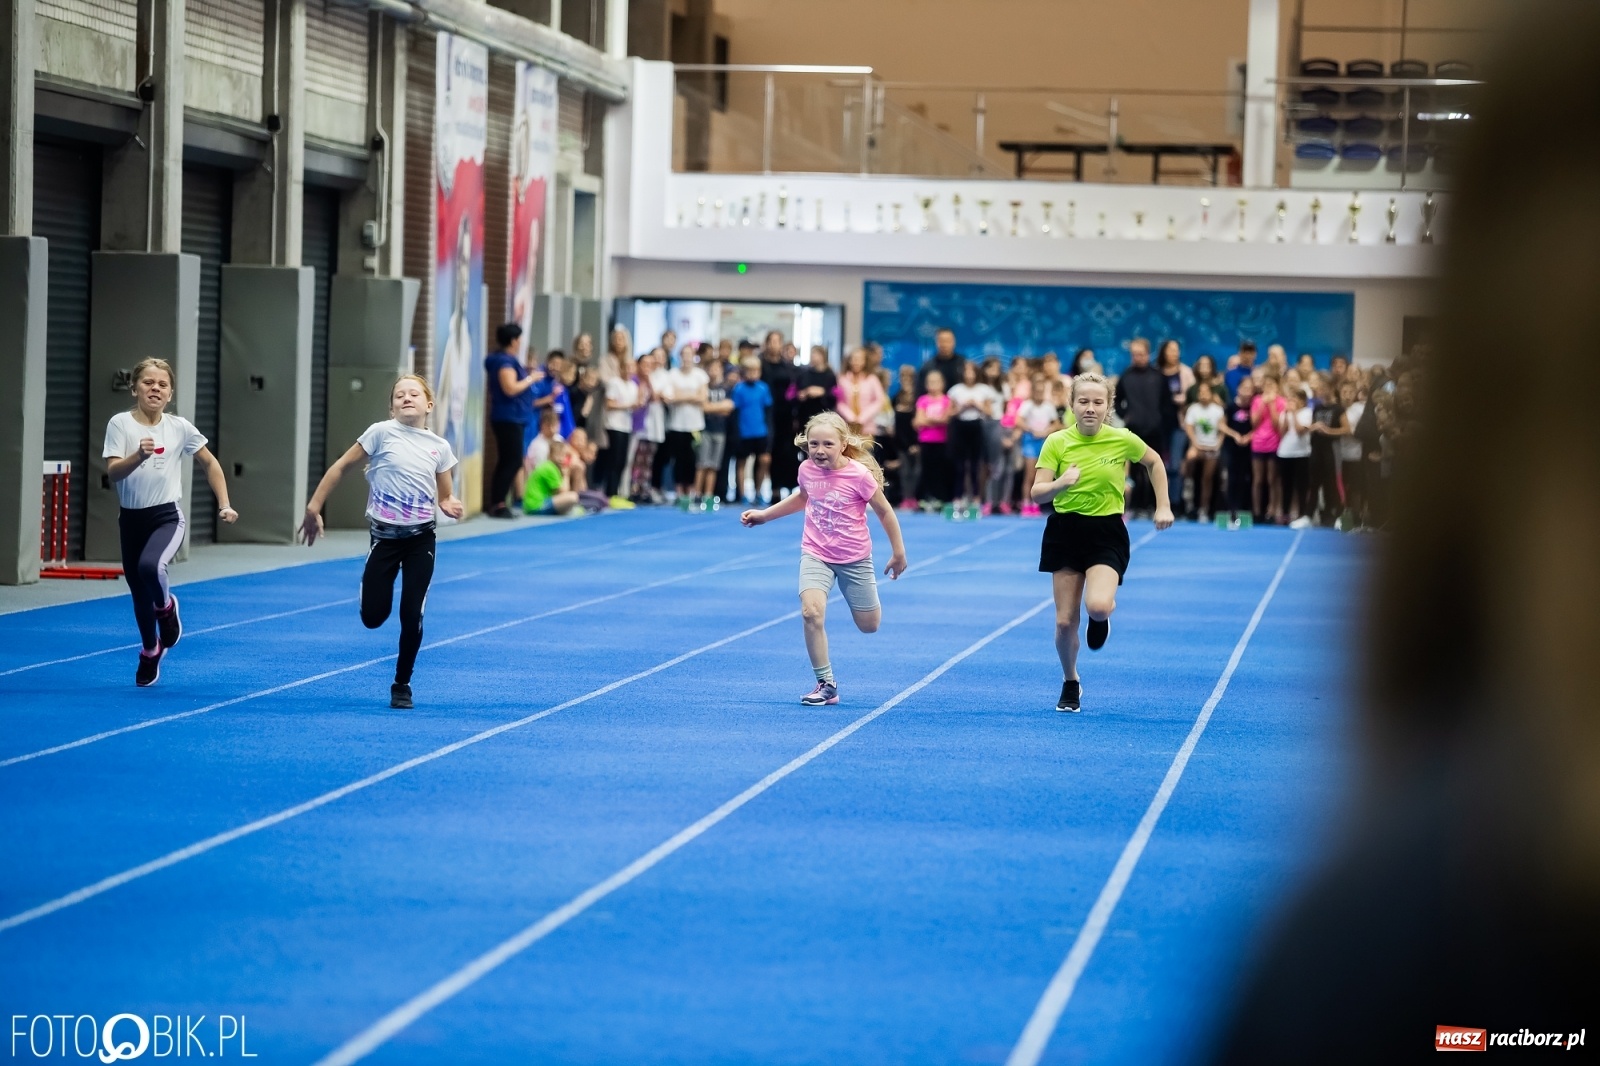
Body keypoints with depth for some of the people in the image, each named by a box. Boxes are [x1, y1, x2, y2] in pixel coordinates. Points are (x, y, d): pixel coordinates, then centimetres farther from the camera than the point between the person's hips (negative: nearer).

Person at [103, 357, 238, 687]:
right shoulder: (120, 424, -5)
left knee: (150, 567, -32)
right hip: (131, 517, 1)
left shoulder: (179, 427, -1)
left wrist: (224, 505, 2)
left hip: (167, 516, -1)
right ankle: (150, 653, 36)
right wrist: (139, 456, -33)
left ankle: (165, 606, 3)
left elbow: (211, 464, 10)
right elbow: (113, 472, -15)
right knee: (138, 592, 10)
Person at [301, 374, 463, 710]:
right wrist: (314, 507, -6)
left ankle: (402, 685, 15)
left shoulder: (439, 447, 2)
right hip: (385, 536, -2)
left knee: (412, 616, -2)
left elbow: (444, 498, 10)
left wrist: (451, 506, -14)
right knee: (373, 617, -4)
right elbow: (341, 466, -3)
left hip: (421, 539, 2)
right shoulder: (382, 433, -7)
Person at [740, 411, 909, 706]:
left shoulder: (859, 474, -19)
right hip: (815, 555, 2)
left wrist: (898, 553, -1)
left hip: (854, 558, -2)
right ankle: (826, 684, -11)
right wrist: (764, 515, 17)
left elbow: (884, 512, -6)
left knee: (869, 626, 9)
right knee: (811, 613, -23)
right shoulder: (807, 470, -7)